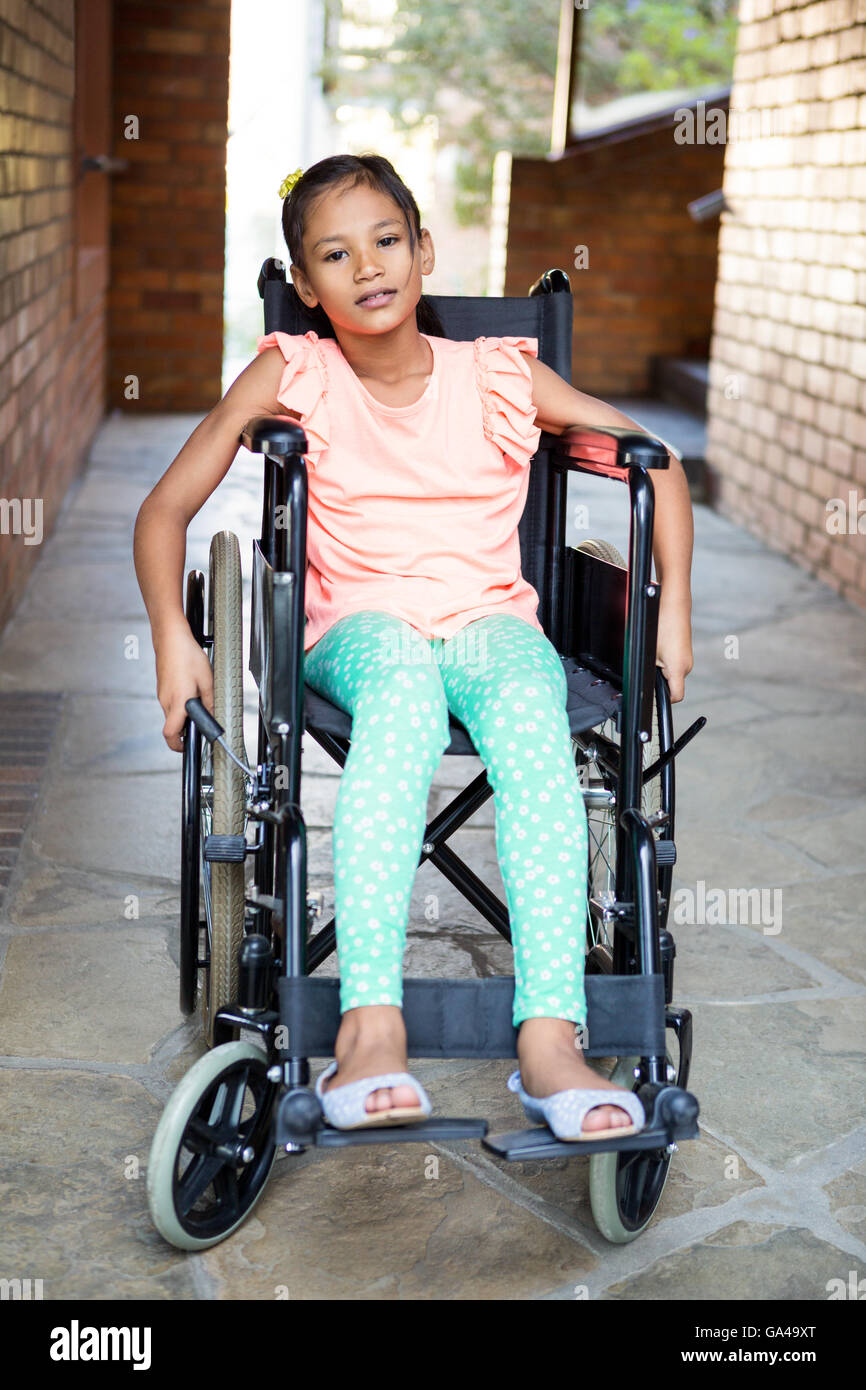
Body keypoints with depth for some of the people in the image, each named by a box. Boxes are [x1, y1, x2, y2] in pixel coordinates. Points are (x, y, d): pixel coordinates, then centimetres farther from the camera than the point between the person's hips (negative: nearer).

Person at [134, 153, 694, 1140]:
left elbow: (657, 463, 14)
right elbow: (166, 507, 5)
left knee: (529, 700, -37)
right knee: (403, 684, -40)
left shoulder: (500, 375, 6)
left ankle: (550, 1037, -45)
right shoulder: (291, 375, 4)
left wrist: (673, 605, 2)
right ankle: (370, 1025, -49)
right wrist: (171, 634, -11)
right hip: (355, 627, -1)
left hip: (489, 620, 1)